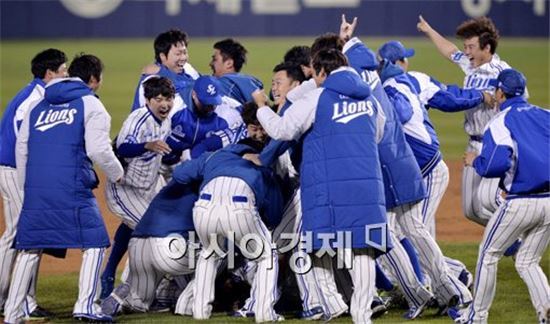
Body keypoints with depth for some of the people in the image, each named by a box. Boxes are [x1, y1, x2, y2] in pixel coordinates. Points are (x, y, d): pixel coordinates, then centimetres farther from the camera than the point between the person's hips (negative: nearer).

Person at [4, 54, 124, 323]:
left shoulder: (38, 107, 20)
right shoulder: (90, 104, 4)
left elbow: (21, 149, 18)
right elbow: (98, 149, -5)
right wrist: (117, 173, 12)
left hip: (35, 188, 5)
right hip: (72, 187, -5)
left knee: (29, 247, 10)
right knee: (94, 241, 3)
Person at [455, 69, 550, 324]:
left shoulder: (499, 123, -6)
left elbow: (496, 164, -19)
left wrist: (475, 161, 1)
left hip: (521, 203, -5)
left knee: (489, 254, 15)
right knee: (527, 262, 17)